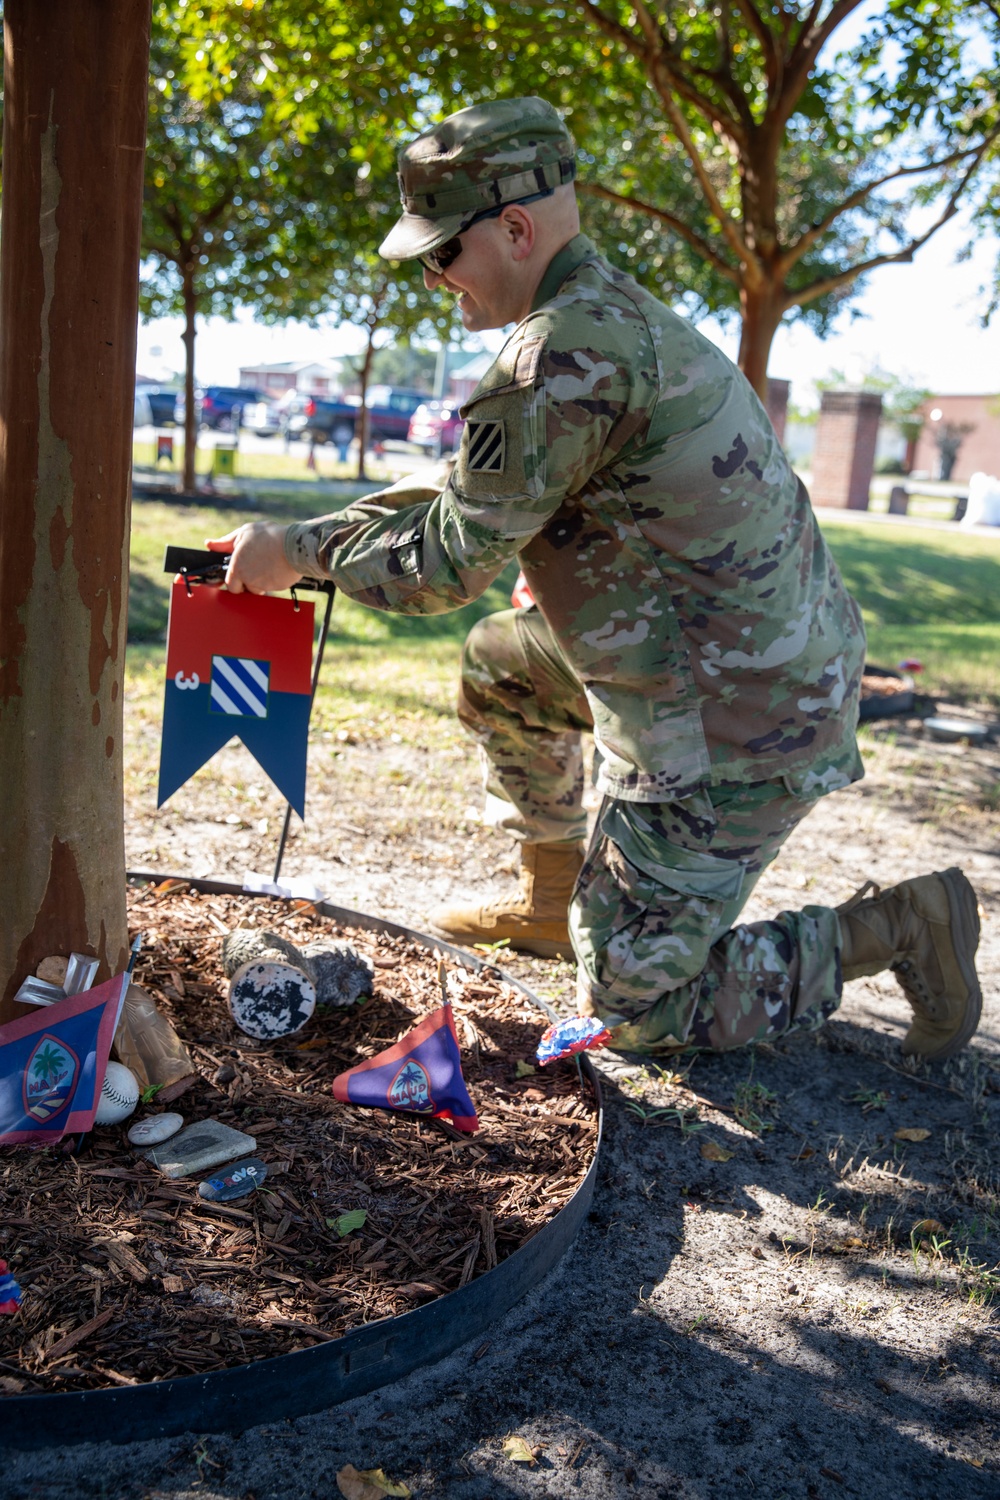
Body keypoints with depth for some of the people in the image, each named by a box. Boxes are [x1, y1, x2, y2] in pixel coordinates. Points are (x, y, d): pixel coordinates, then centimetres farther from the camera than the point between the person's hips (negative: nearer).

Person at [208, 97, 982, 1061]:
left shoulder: (572, 348, -21)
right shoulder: (620, 312, 11)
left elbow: (448, 562, -15)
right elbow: (484, 497, 17)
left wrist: (295, 550, -1)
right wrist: (332, 534, 12)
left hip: (730, 731, -10)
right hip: (789, 670, 10)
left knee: (632, 1010, 2)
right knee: (499, 661, 24)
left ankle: (897, 928, 6)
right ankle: (552, 903, 35)